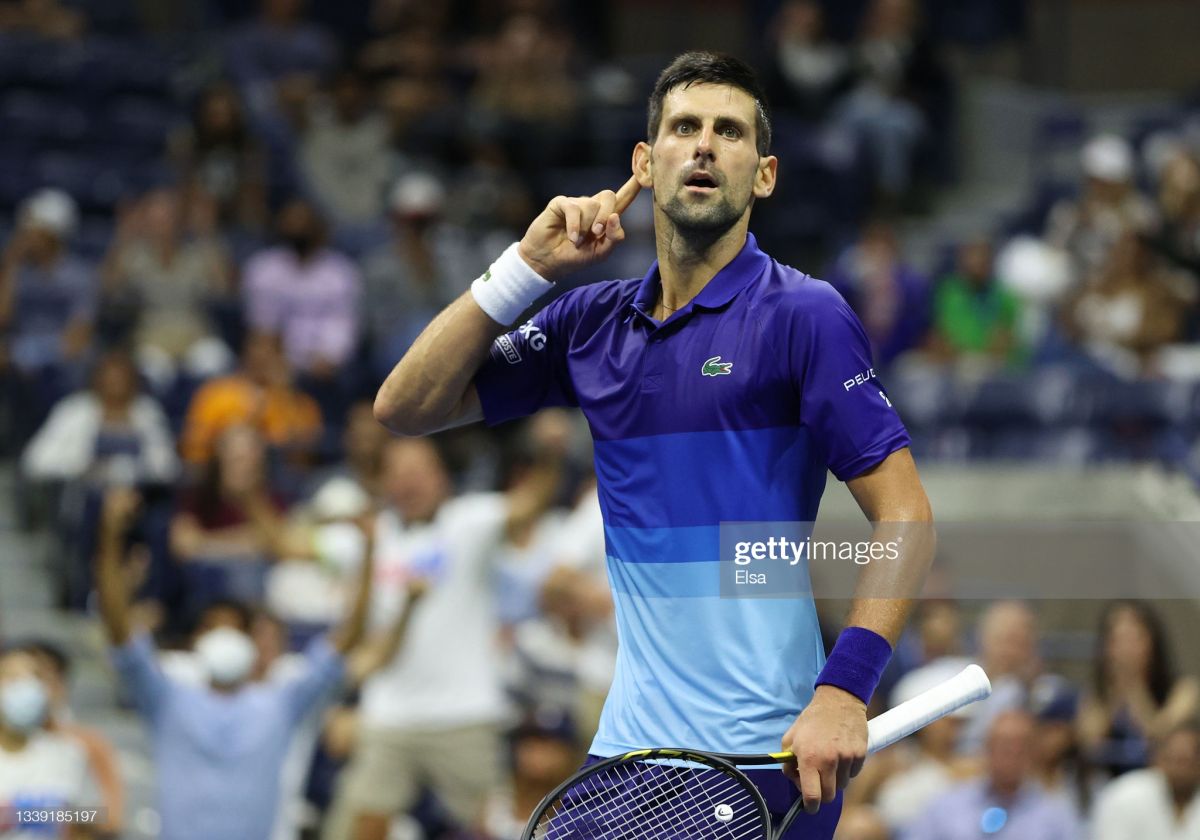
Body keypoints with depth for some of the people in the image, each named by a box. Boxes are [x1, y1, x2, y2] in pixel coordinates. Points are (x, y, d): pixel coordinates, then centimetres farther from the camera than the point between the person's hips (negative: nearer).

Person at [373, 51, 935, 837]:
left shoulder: (804, 315, -7)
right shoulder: (593, 322, 10)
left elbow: (906, 517, -10)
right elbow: (406, 407, 9)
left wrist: (843, 691, -22)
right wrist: (527, 267, -2)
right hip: (630, 747, 5)